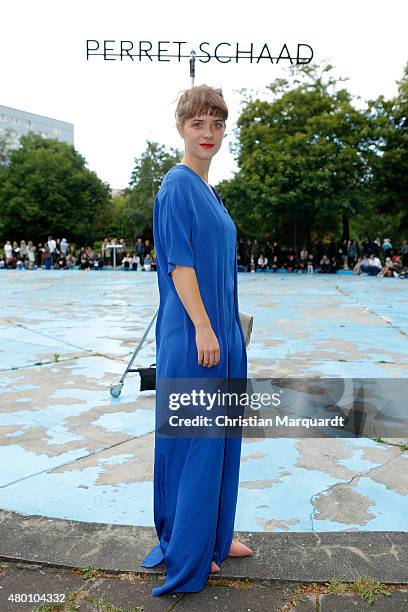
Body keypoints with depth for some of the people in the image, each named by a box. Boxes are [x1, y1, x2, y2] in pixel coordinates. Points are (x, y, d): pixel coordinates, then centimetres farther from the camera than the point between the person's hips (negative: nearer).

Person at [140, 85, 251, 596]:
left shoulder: (207, 189, 17)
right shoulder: (178, 184, -10)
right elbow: (179, 263, -18)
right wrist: (203, 329, -21)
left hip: (220, 329, 9)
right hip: (193, 333, -9)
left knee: (220, 435, 16)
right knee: (191, 436, 2)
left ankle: (215, 534, 34)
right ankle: (184, 549, 21)